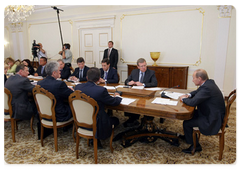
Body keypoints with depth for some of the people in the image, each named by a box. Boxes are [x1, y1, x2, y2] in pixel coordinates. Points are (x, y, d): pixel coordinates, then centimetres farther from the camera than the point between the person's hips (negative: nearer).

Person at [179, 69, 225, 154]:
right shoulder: (209, 82, 3)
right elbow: (197, 91, 20)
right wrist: (188, 95, 2)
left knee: (186, 123, -11)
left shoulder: (207, 88, -29)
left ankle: (195, 146, 10)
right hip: (211, 113, 10)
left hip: (213, 120, -10)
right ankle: (187, 136, 31)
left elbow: (193, 102, -32)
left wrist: (183, 99, -12)